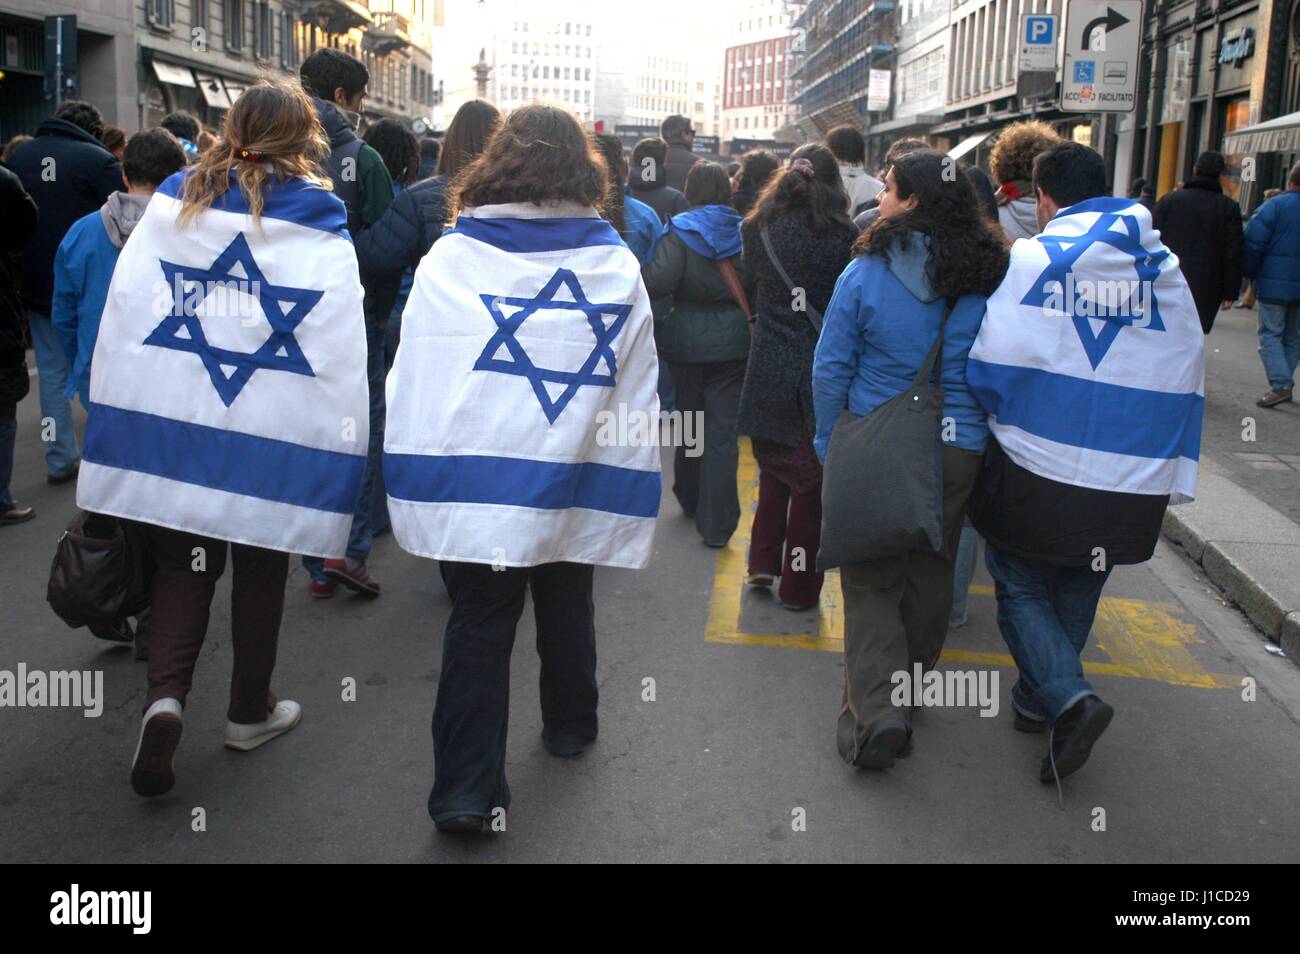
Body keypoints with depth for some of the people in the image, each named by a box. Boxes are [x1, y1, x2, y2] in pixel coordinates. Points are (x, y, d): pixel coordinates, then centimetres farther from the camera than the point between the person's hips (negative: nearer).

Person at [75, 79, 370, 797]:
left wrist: (114, 432, 8)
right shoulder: (320, 226, -6)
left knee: (180, 564, 15)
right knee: (259, 570, 16)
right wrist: (336, 466, -3)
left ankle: (165, 693, -6)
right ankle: (249, 710, 29)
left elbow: (123, 312, 1)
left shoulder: (173, 204, 2)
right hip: (274, 439, -1)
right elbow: (342, 352, -9)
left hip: (167, 422, 2)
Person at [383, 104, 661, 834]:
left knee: (479, 621, 7)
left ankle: (467, 789, 4)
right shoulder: (617, 265, 0)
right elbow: (638, 390, 2)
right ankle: (570, 726, 43)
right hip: (574, 481, 2)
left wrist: (417, 482, 3)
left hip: (474, 478, -2)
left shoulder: (449, 259, -6)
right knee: (566, 605, 23)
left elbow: (412, 378, -5)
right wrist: (634, 490, 9)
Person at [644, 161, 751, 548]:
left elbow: (657, 280, -23)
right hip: (733, 342, 1)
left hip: (687, 341, -1)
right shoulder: (744, 231, -2)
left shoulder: (680, 232, -9)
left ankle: (690, 499, 36)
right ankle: (716, 523, -3)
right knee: (722, 429, 0)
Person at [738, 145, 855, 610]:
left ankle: (762, 562, 22)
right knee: (812, 483, 8)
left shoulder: (758, 230, 0)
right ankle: (799, 586, 16)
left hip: (767, 372, 3)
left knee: (774, 471, 22)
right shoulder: (844, 236, -11)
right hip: (823, 374, -3)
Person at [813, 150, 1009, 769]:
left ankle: (876, 708, -9)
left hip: (875, 450, -3)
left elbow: (831, 369, -6)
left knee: (870, 579, 5)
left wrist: (830, 447, 4)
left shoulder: (865, 272, -9)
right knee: (930, 574, 17)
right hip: (957, 449, 3)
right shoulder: (988, 278, -1)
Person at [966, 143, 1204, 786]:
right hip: (1129, 485, 5)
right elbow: (1185, 378, 8)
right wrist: (1173, 478, 13)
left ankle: (1068, 697, -9)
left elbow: (992, 363, -13)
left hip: (1038, 472, -4)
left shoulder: (1030, 258, -9)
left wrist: (988, 421, 7)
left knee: (1020, 585, 10)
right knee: (1075, 592, 21)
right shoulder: (1164, 268, 6)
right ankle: (1037, 697, 33)